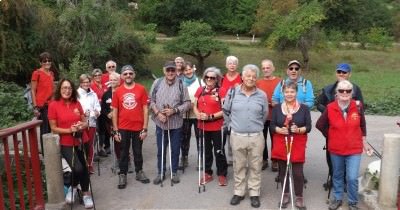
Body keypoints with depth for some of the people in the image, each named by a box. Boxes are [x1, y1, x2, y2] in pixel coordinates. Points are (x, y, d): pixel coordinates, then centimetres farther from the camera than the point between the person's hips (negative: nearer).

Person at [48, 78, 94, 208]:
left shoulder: (77, 103, 2)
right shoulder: (53, 105, -8)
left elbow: (85, 122, 10)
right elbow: (53, 128, -7)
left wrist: (82, 125, -12)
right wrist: (69, 130, -20)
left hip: (82, 142, 4)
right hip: (66, 144, -4)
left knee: (84, 168, 12)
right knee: (78, 168, -21)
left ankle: (86, 194, 34)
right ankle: (73, 187, 11)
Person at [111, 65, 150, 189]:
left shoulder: (141, 89, -4)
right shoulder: (117, 91, -1)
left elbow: (145, 109, -3)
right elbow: (114, 111, 2)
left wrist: (145, 128, -6)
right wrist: (115, 131, -1)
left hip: (138, 127, 0)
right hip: (123, 128, 0)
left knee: (138, 151, 15)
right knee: (124, 152, 11)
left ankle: (139, 172, 31)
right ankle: (122, 175, 23)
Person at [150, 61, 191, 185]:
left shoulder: (181, 84, -6)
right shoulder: (157, 83, -2)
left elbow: (187, 103, -5)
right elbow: (152, 101, 3)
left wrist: (174, 110, -17)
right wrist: (157, 113, -12)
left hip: (176, 123, -1)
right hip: (160, 123, 1)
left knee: (175, 150, 12)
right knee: (160, 150, 12)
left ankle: (174, 172, 29)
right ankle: (161, 173, 28)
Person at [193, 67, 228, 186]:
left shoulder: (221, 91, -9)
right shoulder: (200, 90, 6)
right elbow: (195, 107, 10)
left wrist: (210, 116, -20)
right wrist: (198, 114, -11)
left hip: (217, 126, -4)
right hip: (203, 126, 5)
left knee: (219, 151, 5)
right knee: (206, 150, 15)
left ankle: (222, 174, 20)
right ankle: (207, 174, 28)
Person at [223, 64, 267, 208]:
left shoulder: (262, 95, 0)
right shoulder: (233, 92, -1)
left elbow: (264, 114, 13)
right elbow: (226, 111, 10)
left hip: (256, 137, 0)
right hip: (237, 136, 0)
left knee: (255, 167, 9)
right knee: (239, 166, 12)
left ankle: (254, 193, 23)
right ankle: (238, 192, 26)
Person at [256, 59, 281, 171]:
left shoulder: (280, 82, -4)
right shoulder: (258, 82, 7)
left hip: (275, 116, -3)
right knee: (262, 139, 9)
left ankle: (275, 161, 19)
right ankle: (264, 160, 23)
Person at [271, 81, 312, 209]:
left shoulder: (304, 108, 1)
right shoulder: (277, 108, 5)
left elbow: (308, 127, -1)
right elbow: (272, 126, 3)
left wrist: (299, 130, -20)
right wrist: (279, 130, -17)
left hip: (297, 144, -1)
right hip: (281, 143, 2)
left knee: (298, 172, -1)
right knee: (282, 170, 9)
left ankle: (299, 197, 17)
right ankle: (286, 194, 27)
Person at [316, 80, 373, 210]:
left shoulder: (358, 106, -10)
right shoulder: (330, 108, -12)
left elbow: (362, 125, 5)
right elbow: (319, 125, 1)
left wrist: (364, 142, 10)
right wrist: (331, 136, 7)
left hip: (354, 149, -1)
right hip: (336, 149, 1)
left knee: (352, 178, -4)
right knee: (337, 175, 17)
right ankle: (337, 198, 38)